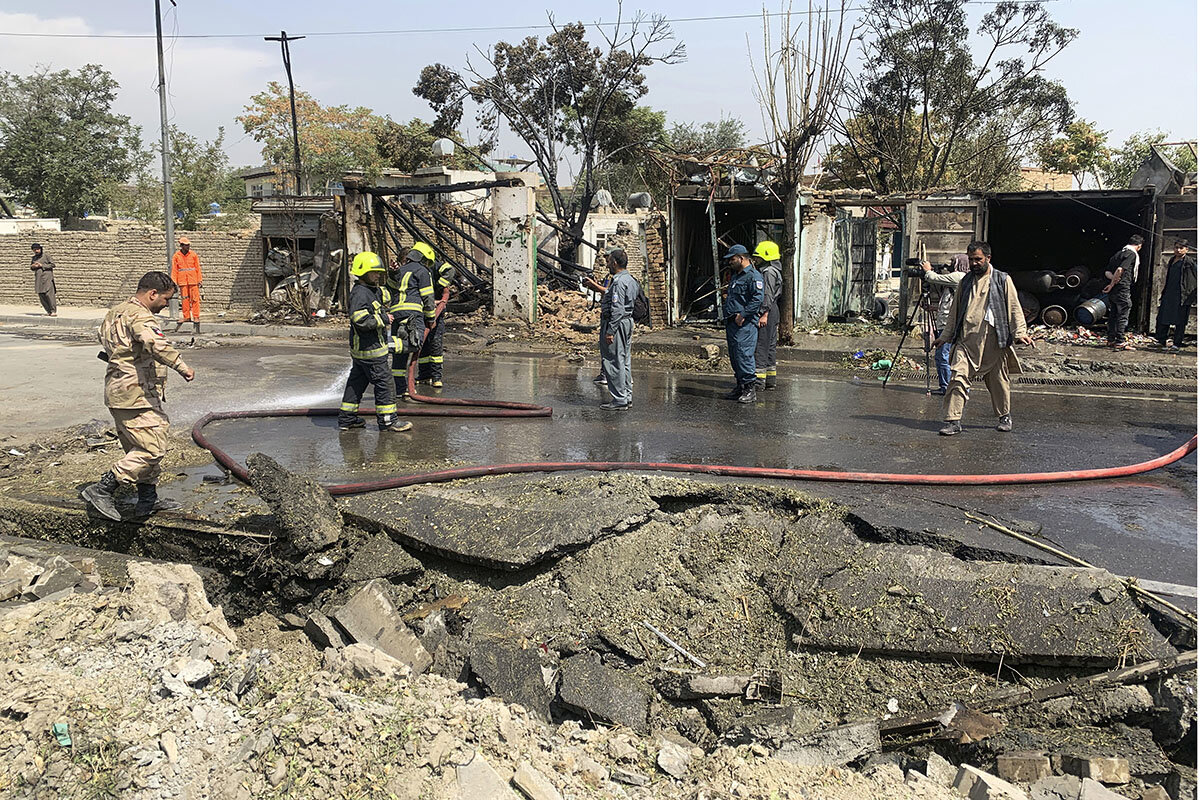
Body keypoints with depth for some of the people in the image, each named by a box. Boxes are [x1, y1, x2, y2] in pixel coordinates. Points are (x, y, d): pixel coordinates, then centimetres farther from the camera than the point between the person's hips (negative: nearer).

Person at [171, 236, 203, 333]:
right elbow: (174, 270, 6)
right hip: (182, 281, 1)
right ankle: (186, 316, 12)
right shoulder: (176, 256, 5)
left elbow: (198, 268, 7)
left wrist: (200, 280, 4)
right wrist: (173, 283, 3)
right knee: (185, 299, 4)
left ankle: (196, 317, -1)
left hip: (193, 281, -1)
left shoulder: (193, 255, 5)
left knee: (195, 299, -4)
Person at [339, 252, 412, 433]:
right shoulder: (360, 293, -18)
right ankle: (388, 421, 2)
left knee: (357, 381, 16)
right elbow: (361, 321, -27)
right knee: (384, 383, -4)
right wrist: (383, 319, -18)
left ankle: (346, 418, 25)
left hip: (360, 349, 11)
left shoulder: (372, 291, 13)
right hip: (370, 350, -11)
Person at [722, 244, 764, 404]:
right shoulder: (735, 276, 21)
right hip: (731, 322, 10)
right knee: (734, 356, 12)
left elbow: (757, 299, -20)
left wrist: (743, 315, -21)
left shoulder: (753, 276, -10)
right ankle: (740, 386, 19)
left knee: (744, 354, -13)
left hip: (745, 323, -10)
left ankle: (749, 389, -9)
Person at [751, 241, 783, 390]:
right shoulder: (775, 271, 19)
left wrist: (764, 314, -25)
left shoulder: (769, 272, -13)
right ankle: (770, 380, 17)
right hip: (773, 312, 10)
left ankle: (759, 380, -7)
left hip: (767, 312, -10)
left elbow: (768, 295, -21)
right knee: (770, 346, 12)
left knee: (761, 346, -8)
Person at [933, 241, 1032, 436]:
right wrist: (945, 336, 20)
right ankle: (954, 421, -9)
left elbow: (1014, 308, 2)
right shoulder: (966, 281, 16)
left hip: (992, 338, -2)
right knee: (958, 377, -10)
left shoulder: (1002, 280, 5)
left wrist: (1019, 332, -10)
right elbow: (954, 311, 21)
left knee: (998, 380, 8)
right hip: (966, 338, 3)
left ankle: (1005, 416, 28)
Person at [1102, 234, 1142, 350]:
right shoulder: (1132, 254, -8)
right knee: (1123, 315, -3)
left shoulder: (1119, 253, 17)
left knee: (1113, 315, 12)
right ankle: (1120, 342, -3)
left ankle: (1111, 340, 16)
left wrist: (1113, 278, -6)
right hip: (1123, 289, -8)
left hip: (1113, 291, 8)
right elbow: (1120, 269, -21)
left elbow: (1107, 272, 11)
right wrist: (1112, 284, -12)